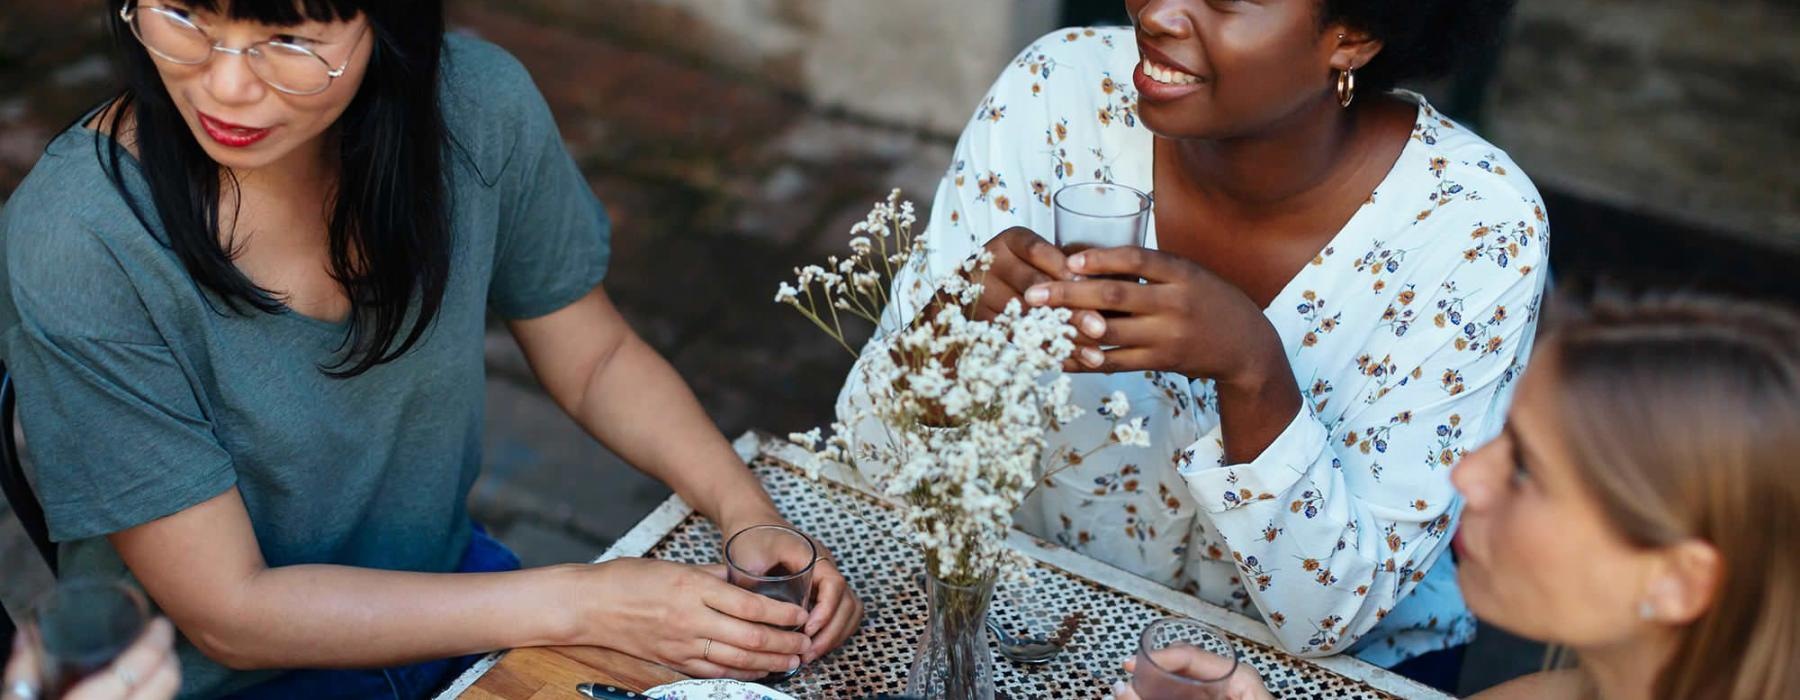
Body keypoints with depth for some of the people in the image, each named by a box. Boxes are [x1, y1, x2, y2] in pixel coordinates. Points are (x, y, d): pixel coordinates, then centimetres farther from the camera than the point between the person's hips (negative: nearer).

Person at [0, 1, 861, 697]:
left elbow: (597, 359, 0)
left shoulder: (477, 105, -15)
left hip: (448, 588, 4)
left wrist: (750, 514, -16)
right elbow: (228, 615, -22)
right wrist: (582, 603, -25)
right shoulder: (73, 245, -27)